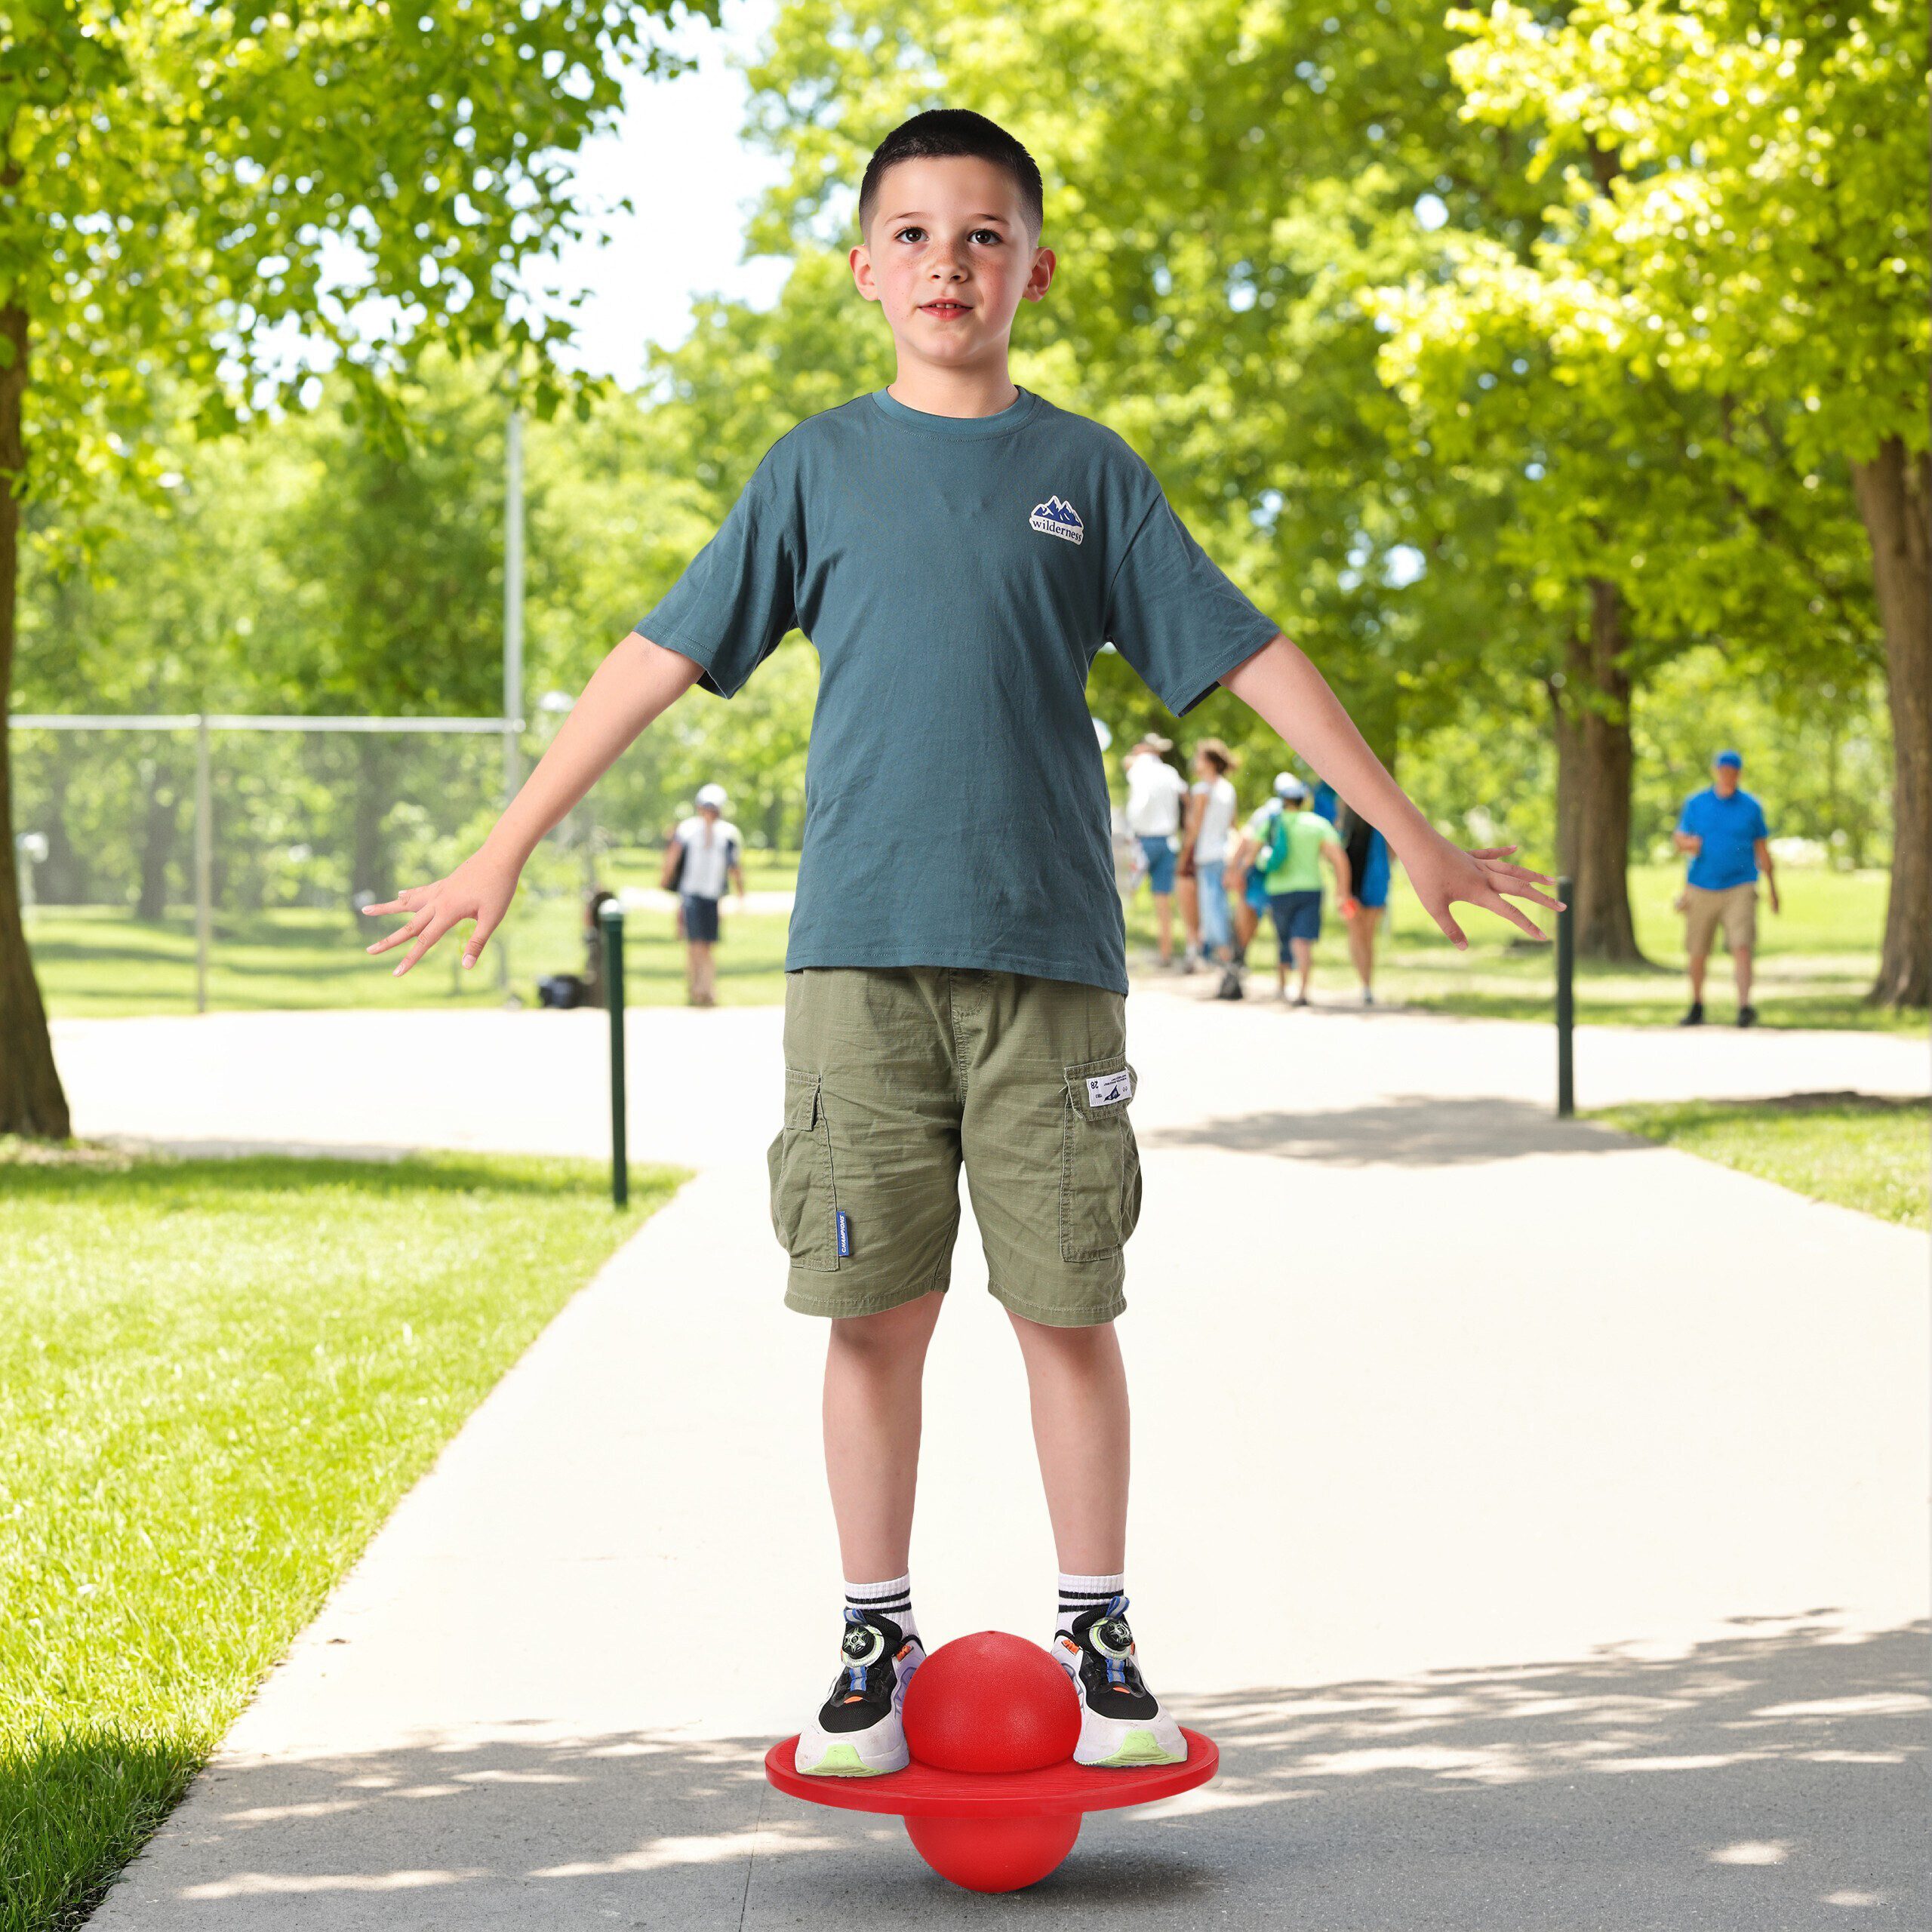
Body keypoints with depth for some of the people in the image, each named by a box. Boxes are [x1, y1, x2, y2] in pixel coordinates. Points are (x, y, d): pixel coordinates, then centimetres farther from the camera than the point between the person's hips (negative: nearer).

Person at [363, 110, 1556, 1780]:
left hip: (1048, 952, 0)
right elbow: (664, 657, 9)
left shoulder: (1086, 472, 8)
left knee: (1067, 1305, 2)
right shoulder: (821, 468, 8)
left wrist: (1409, 834, 7)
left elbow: (1248, 655, 9)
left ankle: (1100, 1640, 14)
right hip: (860, 950, 0)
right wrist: (504, 851, 8)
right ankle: (876, 1645, 14)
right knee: (874, 1310, 2)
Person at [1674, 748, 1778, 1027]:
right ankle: (1697, 1009, 23)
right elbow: (1680, 839, 8)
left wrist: (1772, 887, 12)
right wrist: (1688, 843, -17)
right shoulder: (1696, 803, 6)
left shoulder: (1751, 807, 6)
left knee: (1741, 946, -16)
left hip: (1739, 887, -2)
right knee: (1698, 952, 7)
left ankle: (1745, 1007, -21)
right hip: (1701, 887, 2)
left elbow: (1762, 848, 11)